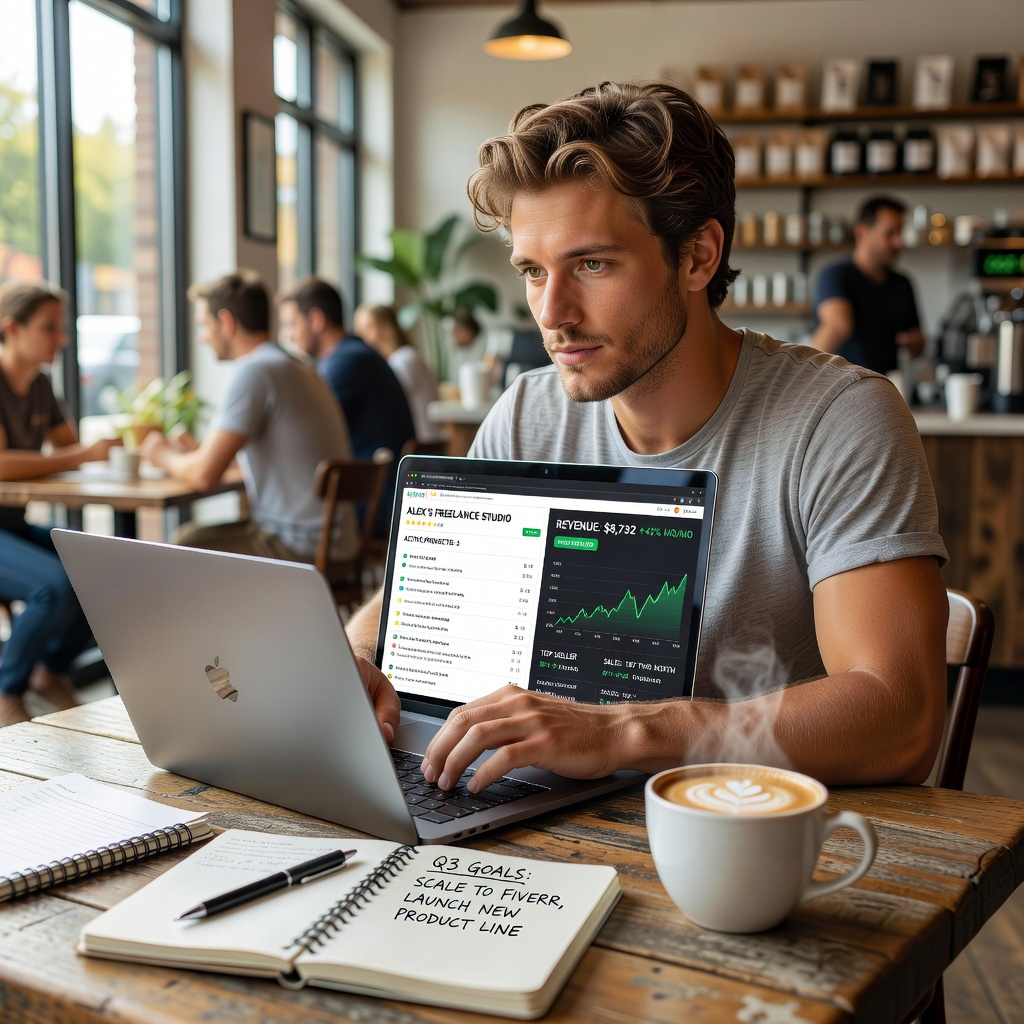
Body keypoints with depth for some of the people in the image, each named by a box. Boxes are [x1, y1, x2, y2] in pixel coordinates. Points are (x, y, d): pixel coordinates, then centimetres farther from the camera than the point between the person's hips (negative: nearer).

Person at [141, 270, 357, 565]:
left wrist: (164, 456, 3)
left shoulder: (256, 370, -16)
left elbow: (204, 474, -18)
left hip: (303, 548, -9)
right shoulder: (296, 367, 14)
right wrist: (201, 450, 28)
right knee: (189, 535, 19)